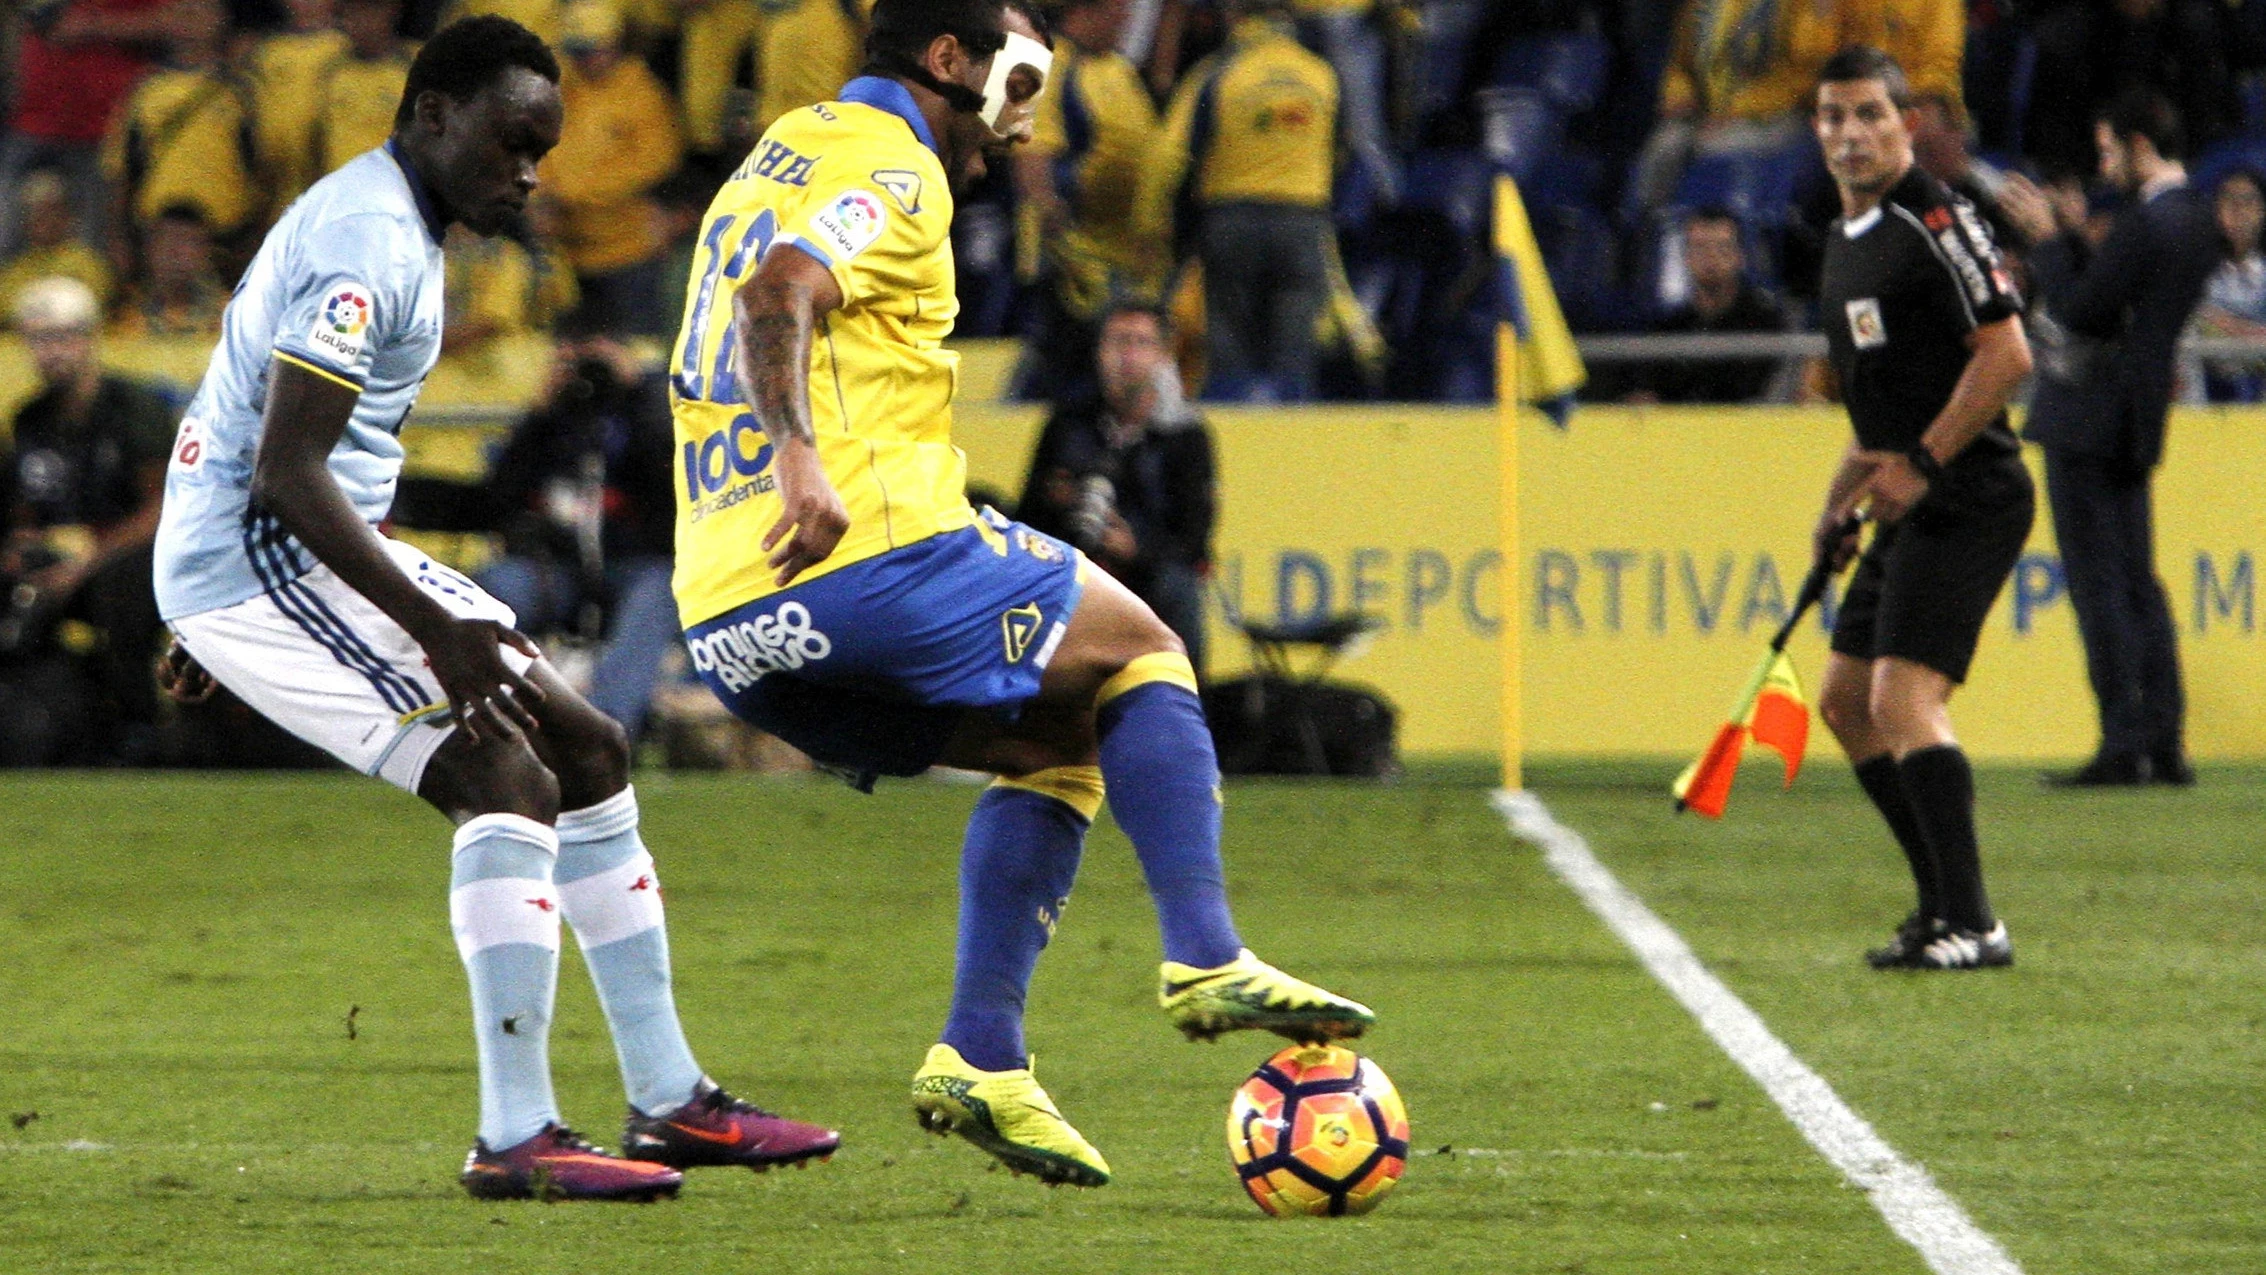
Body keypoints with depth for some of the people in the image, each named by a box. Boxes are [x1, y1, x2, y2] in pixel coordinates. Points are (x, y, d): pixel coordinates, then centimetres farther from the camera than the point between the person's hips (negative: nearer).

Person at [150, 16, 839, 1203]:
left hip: (296, 554, 11)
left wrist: (213, 610, 32)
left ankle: (669, 1100, 14)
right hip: (255, 558, -11)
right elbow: (285, 471, -26)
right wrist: (433, 628, -26)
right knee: (508, 781, -20)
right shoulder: (367, 245, -19)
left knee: (588, 754, 10)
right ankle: (515, 1138, -22)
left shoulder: (386, 224, 15)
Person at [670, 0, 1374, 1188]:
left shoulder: (790, 148, 25)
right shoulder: (890, 167, -5)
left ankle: (981, 1057, 7)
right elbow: (781, 291, -23)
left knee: (1052, 746, 20)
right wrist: (801, 460, -35)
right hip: (866, 557, -9)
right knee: (1139, 656, 8)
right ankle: (1204, 959, -5)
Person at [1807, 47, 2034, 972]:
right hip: (1911, 513, 10)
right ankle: (1944, 903, 21)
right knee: (1845, 701, 15)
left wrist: (1920, 465, -20)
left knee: (1904, 701, -19)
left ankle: (1972, 926, -18)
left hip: (1968, 503, -10)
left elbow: (2006, 353, -20)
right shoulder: (1847, 238, 17)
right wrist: (1842, 501, 22)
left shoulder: (1935, 223, -13)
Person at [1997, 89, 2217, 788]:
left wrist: (2048, 238, -8)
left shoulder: (2146, 223, -20)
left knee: (2098, 582, -6)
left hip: (2091, 419, -10)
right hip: (2135, 425, 10)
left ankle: (2124, 745, -8)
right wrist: (2060, 238, 13)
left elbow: (2082, 310, -20)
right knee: (2136, 582, 14)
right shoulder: (2194, 219, 11)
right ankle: (2164, 742, 14)